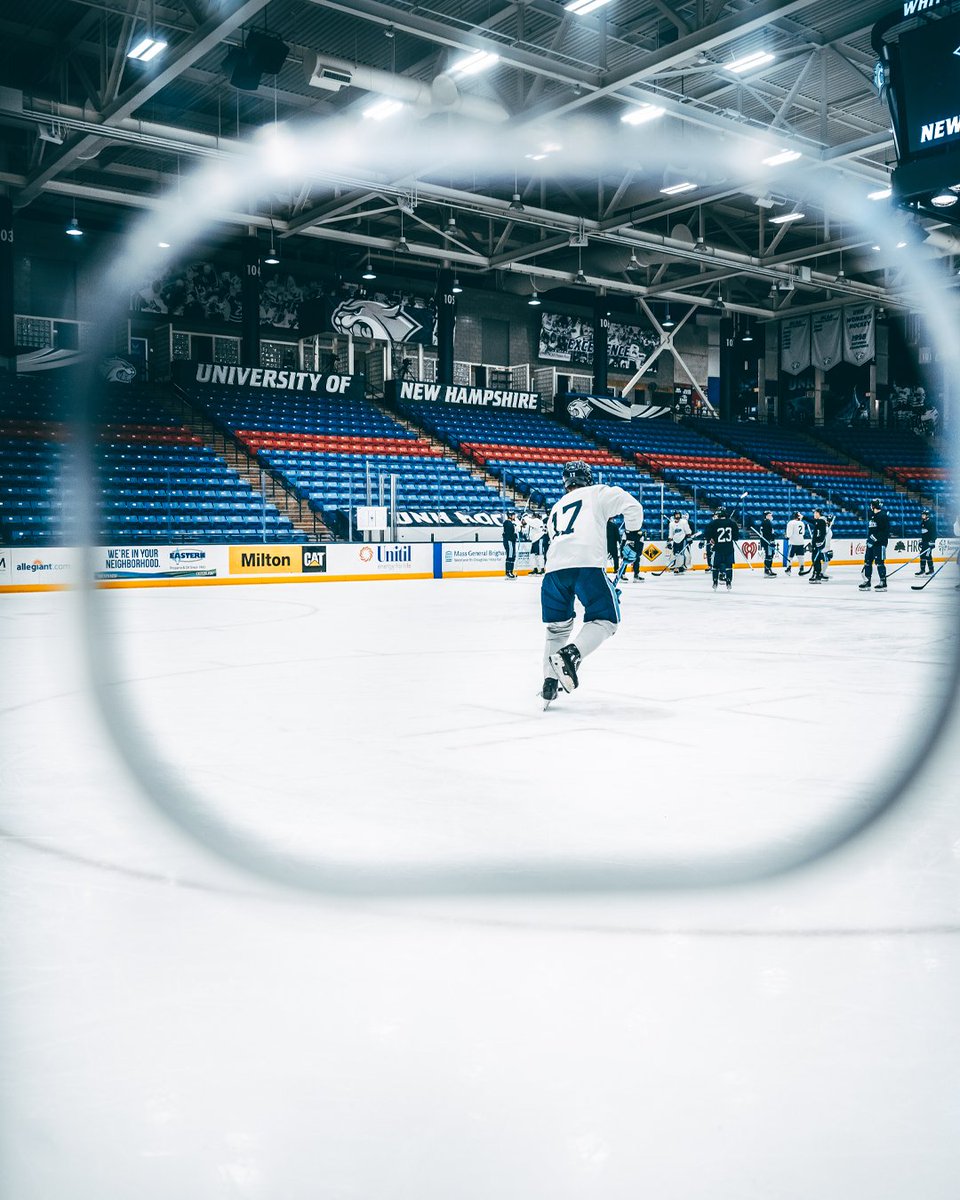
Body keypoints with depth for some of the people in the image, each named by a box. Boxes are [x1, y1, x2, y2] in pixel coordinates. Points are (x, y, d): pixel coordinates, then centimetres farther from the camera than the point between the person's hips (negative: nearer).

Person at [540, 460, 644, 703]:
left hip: (554, 568, 5)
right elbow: (632, 506, 4)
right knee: (604, 619, 6)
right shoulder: (597, 493, 19)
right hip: (587, 565, -5)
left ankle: (549, 683, 14)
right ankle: (571, 654, -20)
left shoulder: (555, 509, 34)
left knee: (558, 627, 21)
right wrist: (632, 536, 20)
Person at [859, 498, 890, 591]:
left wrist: (875, 538, -23)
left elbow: (884, 531, -21)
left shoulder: (883, 516, -13)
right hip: (871, 543, 9)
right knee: (867, 561, 10)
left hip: (880, 542, -9)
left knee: (879, 562, -9)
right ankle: (867, 582, 16)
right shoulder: (871, 515, 16)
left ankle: (883, 583, -4)